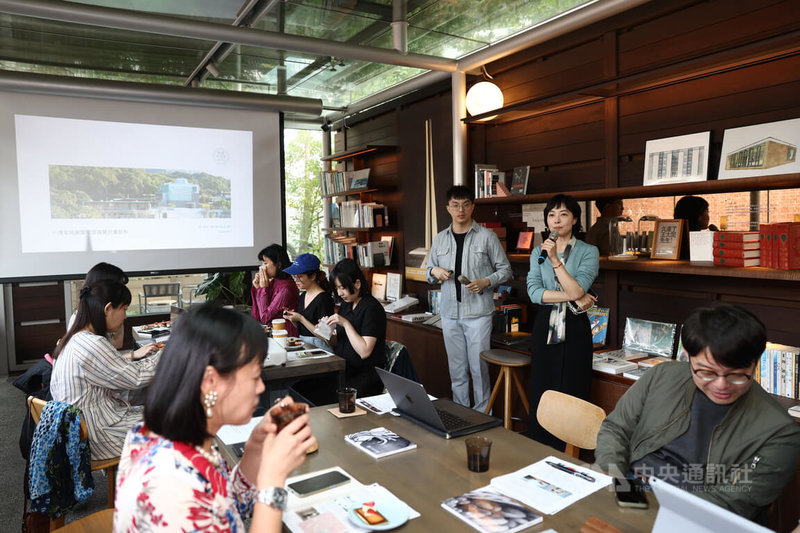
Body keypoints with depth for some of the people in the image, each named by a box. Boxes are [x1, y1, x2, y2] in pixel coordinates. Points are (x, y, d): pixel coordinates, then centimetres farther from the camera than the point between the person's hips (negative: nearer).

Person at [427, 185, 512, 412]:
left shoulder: (487, 236, -1)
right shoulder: (440, 239, 11)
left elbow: (505, 269, 4)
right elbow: (429, 272, 19)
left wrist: (486, 282, -14)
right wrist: (435, 271, -5)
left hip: (478, 311, -3)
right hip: (449, 312, 4)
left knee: (478, 366, 0)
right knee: (456, 368, 11)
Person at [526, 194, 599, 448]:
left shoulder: (588, 252, -1)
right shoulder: (539, 252, 8)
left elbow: (577, 289, -16)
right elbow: (534, 292, -5)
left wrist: (555, 259, -21)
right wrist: (572, 297, -12)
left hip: (574, 329, -3)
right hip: (545, 326, 3)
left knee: (571, 395, 1)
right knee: (541, 392, 9)